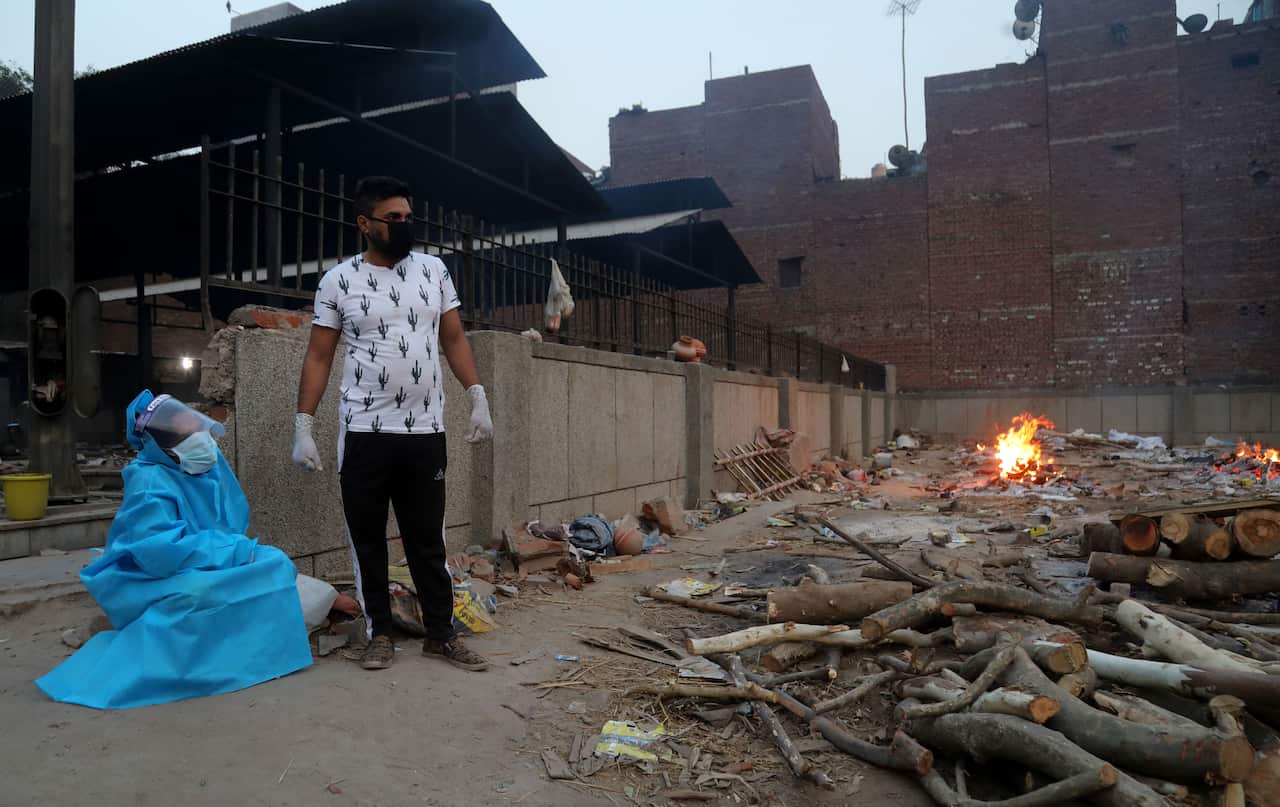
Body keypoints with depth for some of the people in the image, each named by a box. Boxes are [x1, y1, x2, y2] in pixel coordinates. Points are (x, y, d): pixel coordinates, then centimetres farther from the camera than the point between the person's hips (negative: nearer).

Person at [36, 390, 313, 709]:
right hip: (152, 583, -7)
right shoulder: (149, 484, -22)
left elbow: (234, 521, 12)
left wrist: (237, 547, -8)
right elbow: (161, 554, -31)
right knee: (201, 589, -37)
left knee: (277, 563, -11)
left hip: (207, 569, 7)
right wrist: (234, 550, -25)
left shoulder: (210, 462, 0)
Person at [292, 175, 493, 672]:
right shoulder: (338, 281, 0)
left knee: (428, 539, 8)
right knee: (367, 539, 8)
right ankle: (379, 634, 23)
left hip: (426, 432, 1)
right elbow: (318, 358, 2)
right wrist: (303, 428, -4)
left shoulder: (433, 269, 6)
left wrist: (478, 398, 0)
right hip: (363, 433, -1)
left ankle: (441, 634, 19)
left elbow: (454, 340, 9)